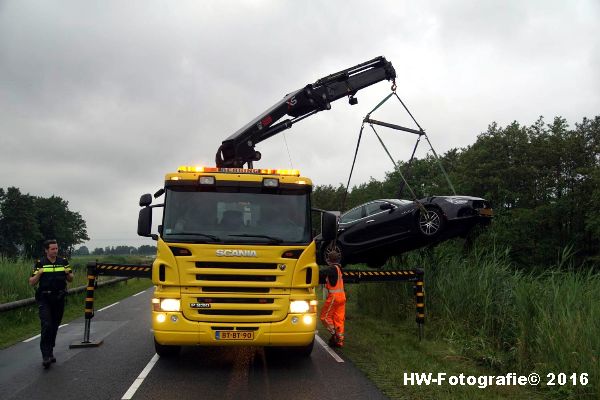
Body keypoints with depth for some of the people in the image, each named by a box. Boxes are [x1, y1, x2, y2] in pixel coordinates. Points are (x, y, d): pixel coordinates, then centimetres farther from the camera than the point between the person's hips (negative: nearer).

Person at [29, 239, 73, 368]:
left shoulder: (63, 262, 7)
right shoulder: (40, 263, -1)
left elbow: (70, 280, 13)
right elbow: (32, 282, 0)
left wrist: (68, 273, -8)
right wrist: (38, 274, -18)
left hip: (59, 299, 3)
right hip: (44, 299, -3)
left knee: (54, 327, 10)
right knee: (47, 325, -15)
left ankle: (50, 352, 23)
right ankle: (45, 356, -13)